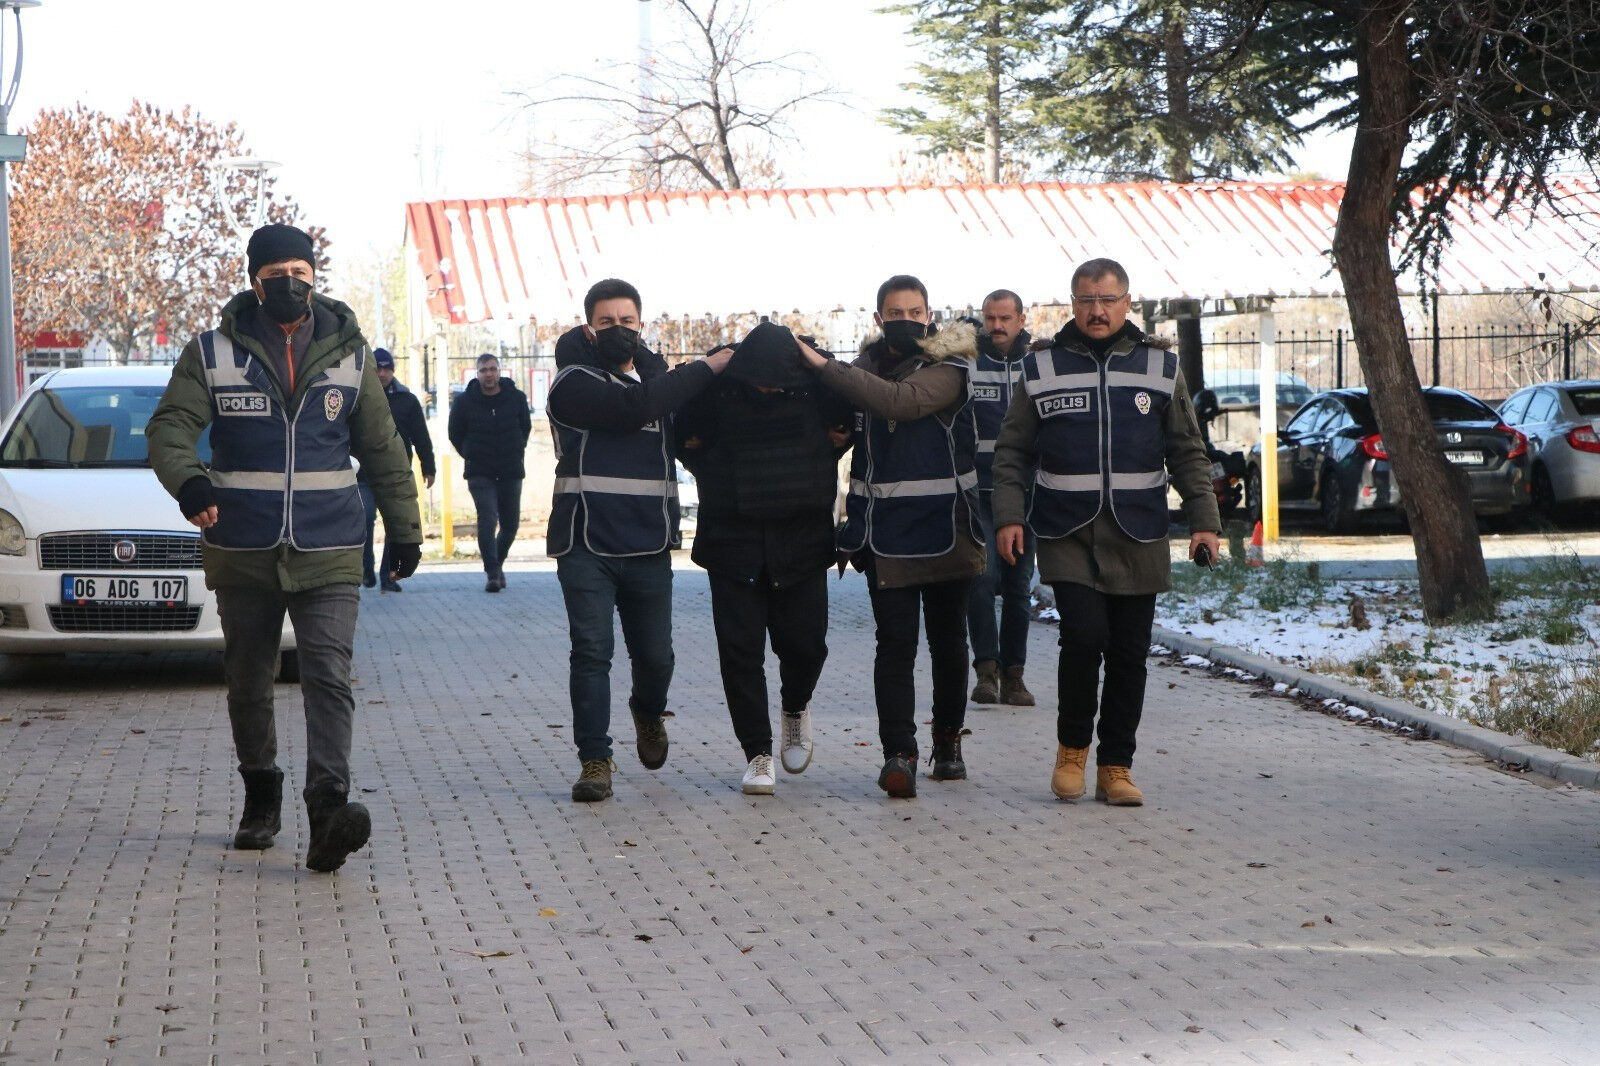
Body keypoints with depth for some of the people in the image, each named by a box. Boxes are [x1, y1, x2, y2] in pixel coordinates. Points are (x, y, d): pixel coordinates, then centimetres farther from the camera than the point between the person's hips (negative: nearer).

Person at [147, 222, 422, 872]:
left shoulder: (348, 355, 8)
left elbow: (382, 451, 14)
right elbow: (169, 428, -6)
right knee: (248, 683, 11)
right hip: (242, 554, 1)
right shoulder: (212, 354, 3)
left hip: (328, 554, 0)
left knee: (328, 677, -14)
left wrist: (405, 529, 13)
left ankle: (328, 809, -24)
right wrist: (187, 480, -27)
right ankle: (261, 798, 28)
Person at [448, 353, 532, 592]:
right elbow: (455, 434, 10)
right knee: (487, 519, -18)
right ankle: (493, 572, -15)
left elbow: (525, 427, 17)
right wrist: (470, 455, 6)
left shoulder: (516, 398, 1)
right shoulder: (464, 401, -4)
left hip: (511, 472, 3)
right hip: (480, 473, -2)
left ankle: (497, 563, 31)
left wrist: (516, 451, 11)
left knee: (510, 524, 8)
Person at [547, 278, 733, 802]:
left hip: (649, 546, 4)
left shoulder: (658, 375, 17)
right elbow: (633, 406, -19)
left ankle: (648, 713, 39)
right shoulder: (573, 382, -4)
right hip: (586, 543, -4)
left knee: (655, 654, 8)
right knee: (591, 651, -9)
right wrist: (707, 367, -14)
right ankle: (594, 759, -1)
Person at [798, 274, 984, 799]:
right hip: (887, 533, 2)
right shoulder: (868, 364, 8)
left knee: (948, 639, 11)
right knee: (895, 642, -8)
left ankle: (948, 740, 26)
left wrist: (824, 365, -24)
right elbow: (849, 428, 21)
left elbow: (898, 402, -26)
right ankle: (899, 753, -11)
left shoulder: (948, 369, -7)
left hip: (945, 528, -2)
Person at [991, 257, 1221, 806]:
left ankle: (1115, 767, 14)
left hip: (1138, 540, 2)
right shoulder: (1042, 369, 7)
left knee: (1129, 655, 3)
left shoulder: (1160, 368, 9)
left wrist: (1204, 520, 3)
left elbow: (1188, 454, 12)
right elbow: (1012, 453, 9)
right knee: (1084, 636, -16)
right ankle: (1071, 748, 5)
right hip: (1067, 536, -2)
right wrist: (1008, 516, -2)